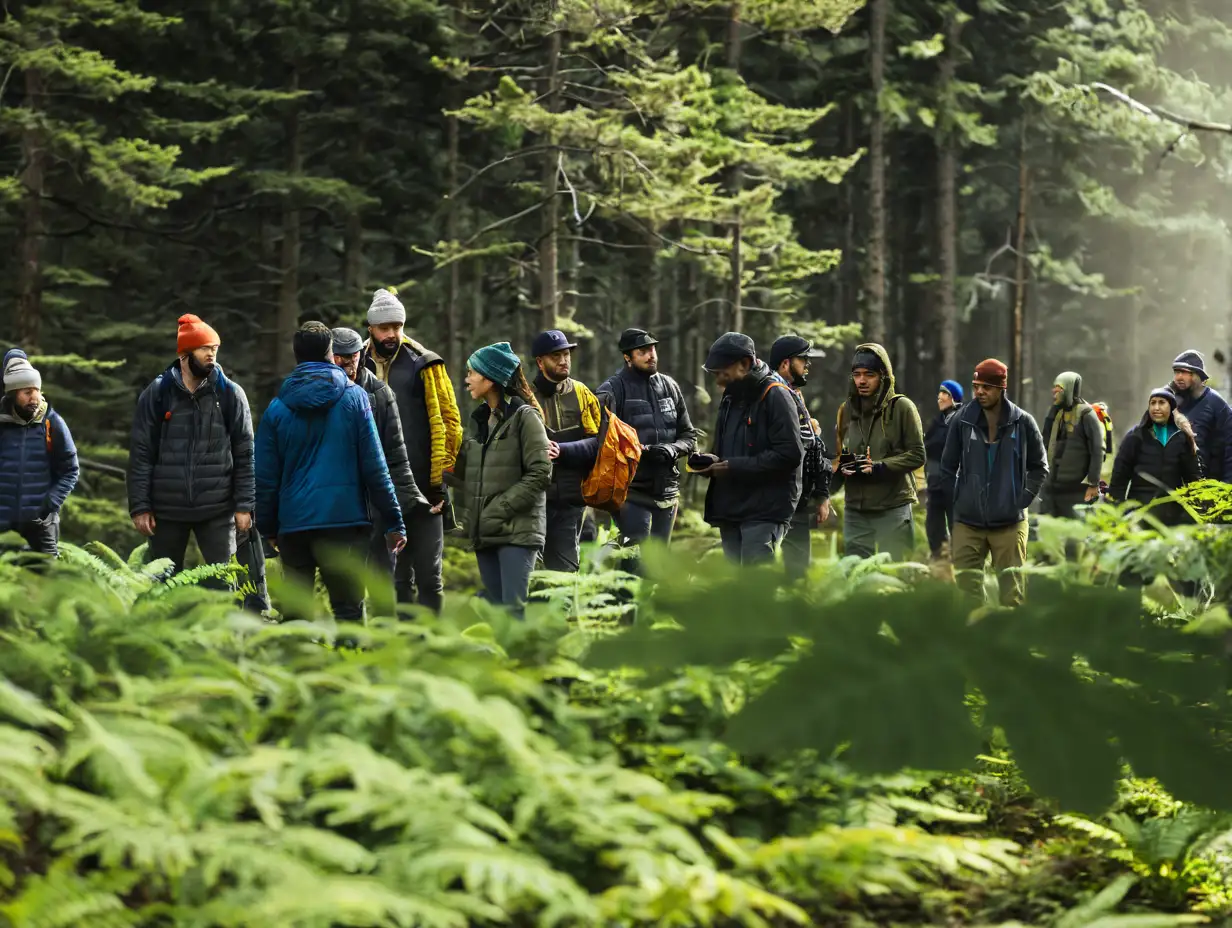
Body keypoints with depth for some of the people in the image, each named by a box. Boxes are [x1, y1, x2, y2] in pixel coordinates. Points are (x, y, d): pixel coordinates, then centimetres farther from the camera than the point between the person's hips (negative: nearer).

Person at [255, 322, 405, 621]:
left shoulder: (277, 408, 5)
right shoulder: (353, 397, 0)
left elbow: (266, 476, 7)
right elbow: (374, 465, -3)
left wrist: (268, 528, 18)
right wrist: (393, 521, 1)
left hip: (292, 523, 2)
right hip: (344, 518, -2)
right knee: (348, 609, -1)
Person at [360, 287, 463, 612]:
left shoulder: (424, 365, 1)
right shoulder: (359, 368, 9)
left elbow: (449, 421, 0)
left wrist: (442, 476, -6)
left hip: (423, 488, -3)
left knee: (428, 571, 0)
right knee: (396, 574, 9)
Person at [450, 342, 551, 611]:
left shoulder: (524, 417, -6)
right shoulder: (479, 419, 17)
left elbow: (540, 474, -12)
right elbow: (465, 471, 17)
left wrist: (501, 507, -15)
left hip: (517, 531, -8)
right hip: (484, 531, 8)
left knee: (513, 610, -13)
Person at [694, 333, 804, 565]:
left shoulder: (775, 396, -10)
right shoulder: (731, 398, 17)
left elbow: (789, 454, -18)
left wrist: (734, 467, -18)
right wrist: (713, 462, 4)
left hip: (765, 509, -9)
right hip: (731, 507, 9)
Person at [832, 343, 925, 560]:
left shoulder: (901, 407, -4)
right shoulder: (847, 410, 12)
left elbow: (917, 455, -6)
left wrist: (880, 467, -18)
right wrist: (841, 466, -3)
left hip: (894, 508, -5)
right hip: (855, 510, 5)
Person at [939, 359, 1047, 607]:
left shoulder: (1022, 422, -1)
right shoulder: (962, 421, 0)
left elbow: (1039, 466, 8)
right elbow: (948, 467, 8)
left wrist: (1023, 500, -1)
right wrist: (956, 502, 1)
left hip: (1010, 523, -1)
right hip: (967, 523, 1)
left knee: (1012, 593, 4)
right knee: (967, 590, 1)